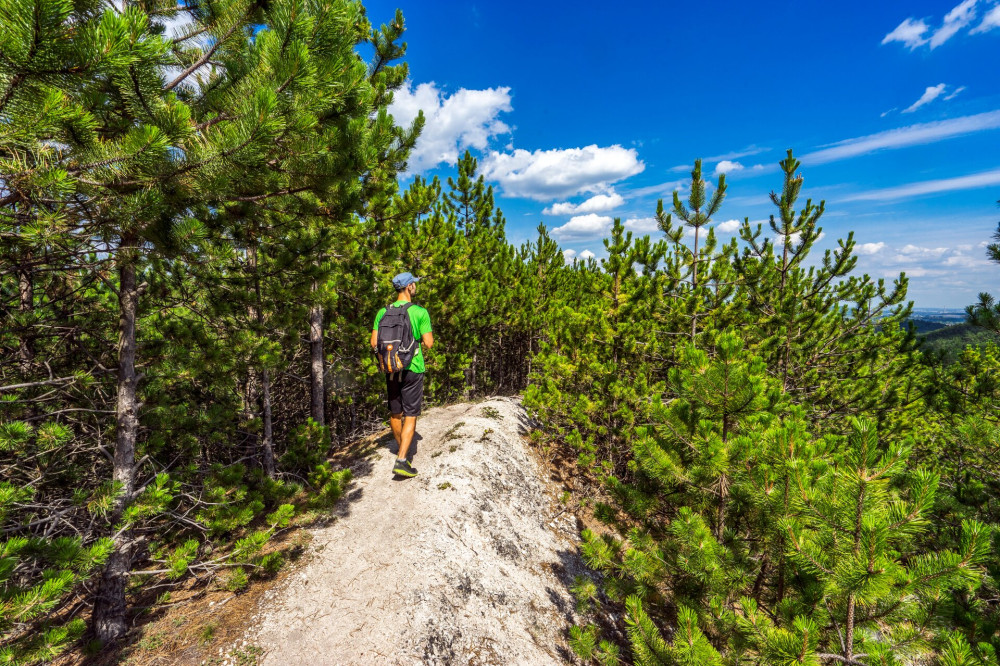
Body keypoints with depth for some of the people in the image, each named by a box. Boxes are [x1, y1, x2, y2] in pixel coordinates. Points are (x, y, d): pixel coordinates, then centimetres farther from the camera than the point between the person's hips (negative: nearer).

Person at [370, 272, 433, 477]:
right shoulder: (420, 312, -9)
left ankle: (401, 450, 38)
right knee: (410, 416, 2)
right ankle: (401, 461, -4)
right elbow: (429, 343, -11)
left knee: (395, 414, 18)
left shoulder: (383, 312, 2)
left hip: (391, 369, 4)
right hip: (412, 369, -4)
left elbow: (374, 343, 0)